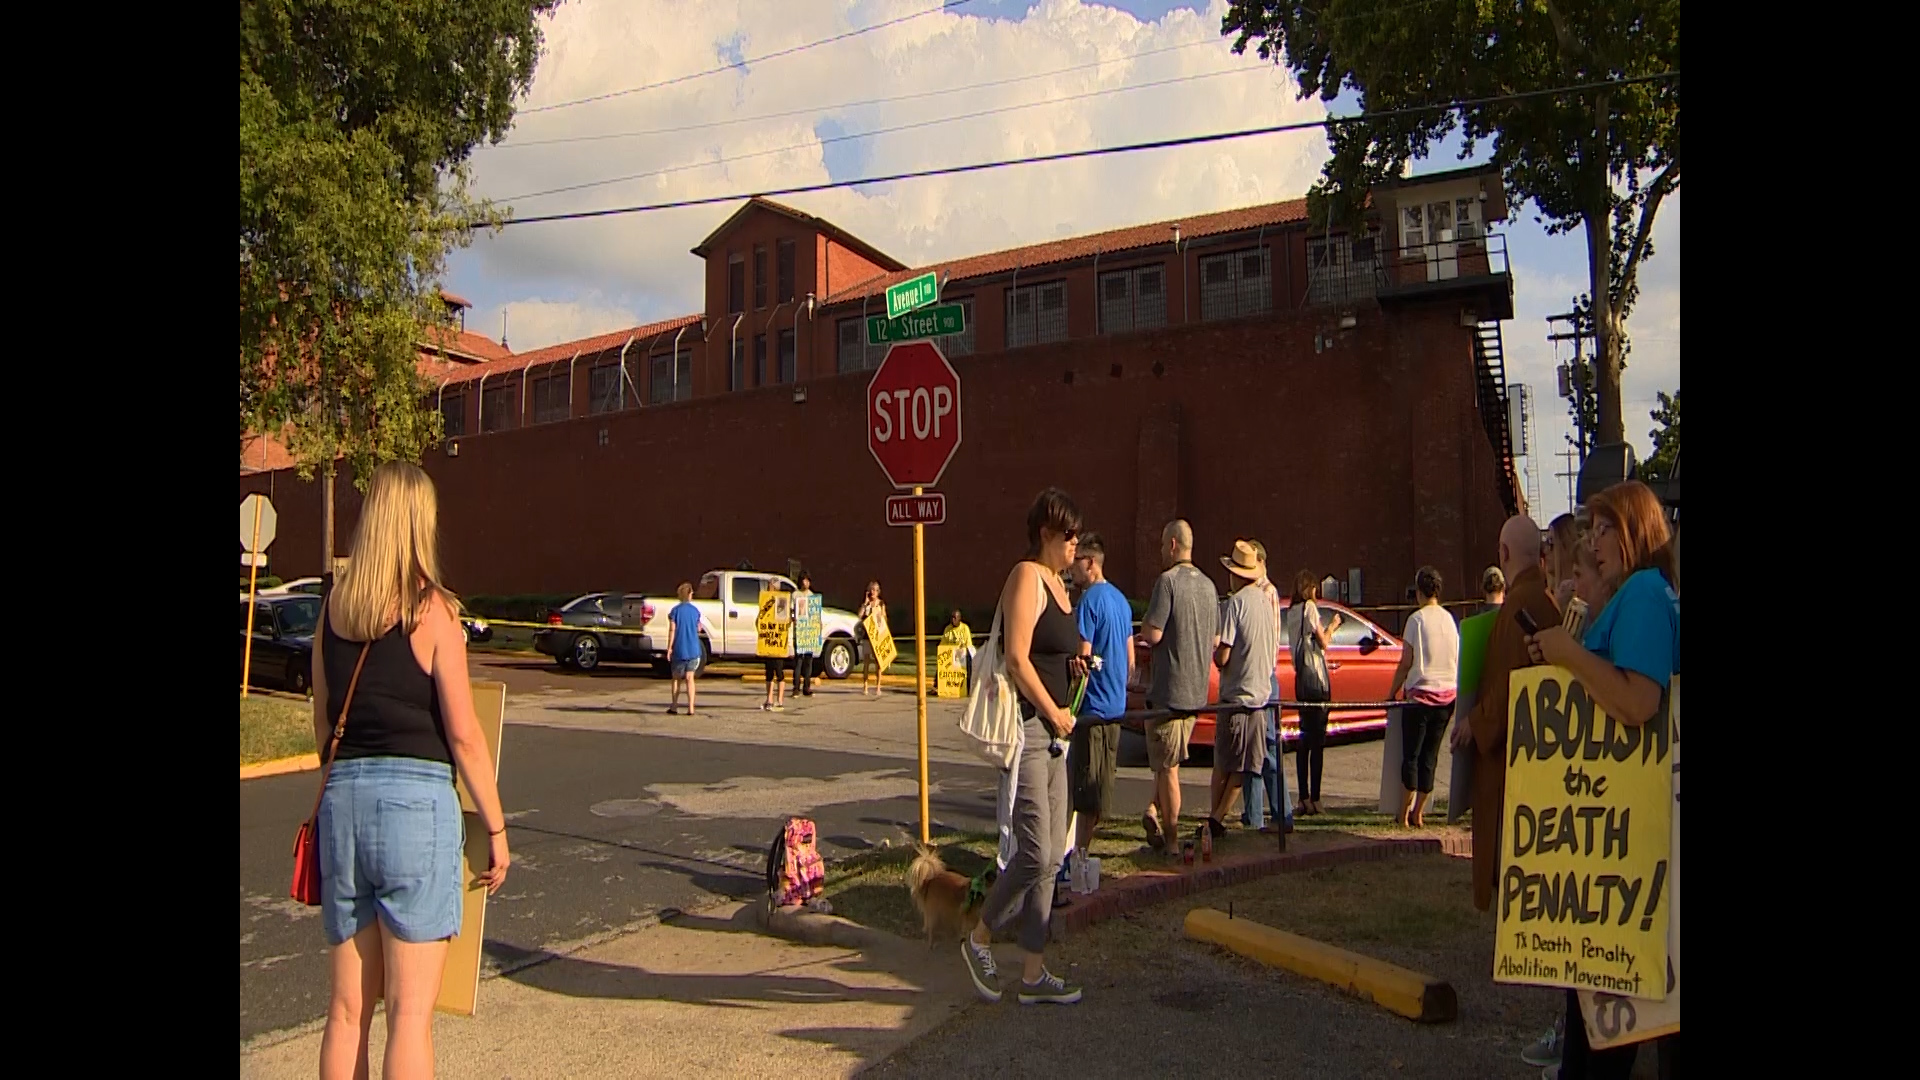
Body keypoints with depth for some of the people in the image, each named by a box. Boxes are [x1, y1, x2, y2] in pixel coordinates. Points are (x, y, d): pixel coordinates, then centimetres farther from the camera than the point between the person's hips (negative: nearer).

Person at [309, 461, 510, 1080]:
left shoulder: (333, 608, 6)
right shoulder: (432, 609, -8)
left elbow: (322, 723, 15)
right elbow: (463, 735, -9)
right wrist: (496, 827, -1)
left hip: (341, 801, 5)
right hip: (415, 800, -5)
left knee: (348, 1008, 15)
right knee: (411, 1011, 1)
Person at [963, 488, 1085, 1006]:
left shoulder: (1056, 581, 16)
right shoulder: (1027, 577, -12)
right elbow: (1017, 660, -19)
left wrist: (1076, 661, 7)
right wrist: (1056, 714, -12)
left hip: (1051, 729, 10)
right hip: (1025, 725, -10)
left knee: (1052, 855, 9)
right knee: (1035, 853, -9)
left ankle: (1033, 974, 16)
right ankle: (980, 938, 14)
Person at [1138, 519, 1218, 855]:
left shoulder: (1168, 581, -14)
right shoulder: (1208, 585, 10)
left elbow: (1153, 634, -19)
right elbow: (1215, 640, 17)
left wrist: (1142, 629, 1)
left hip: (1168, 690, -7)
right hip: (1197, 691, 7)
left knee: (1167, 766, 1)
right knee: (1170, 760, 20)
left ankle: (1171, 838, 6)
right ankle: (1154, 811, 11)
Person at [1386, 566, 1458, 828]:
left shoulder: (1416, 619, -8)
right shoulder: (1450, 619, 7)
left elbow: (1406, 663, -8)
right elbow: (1457, 661, 13)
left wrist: (1392, 692, 1)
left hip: (1421, 694, -5)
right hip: (1447, 696, 5)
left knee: (1411, 756, 1)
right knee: (1430, 757, 8)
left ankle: (1405, 811, 1)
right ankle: (1418, 812, 10)